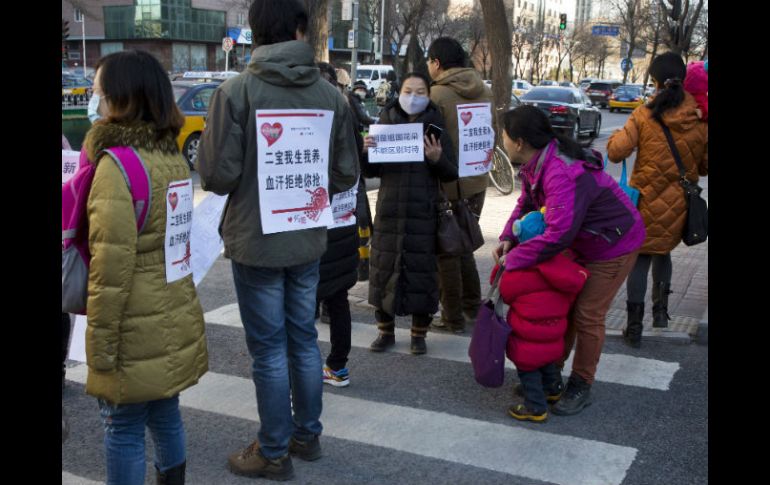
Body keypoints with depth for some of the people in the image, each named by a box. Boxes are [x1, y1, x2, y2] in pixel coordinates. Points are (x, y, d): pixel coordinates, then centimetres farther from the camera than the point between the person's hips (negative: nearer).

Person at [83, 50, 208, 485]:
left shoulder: (115, 164, -19)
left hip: (136, 331, -8)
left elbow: (111, 267, -21)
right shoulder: (172, 156, 5)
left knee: (124, 429, 6)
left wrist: (100, 345, -14)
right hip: (175, 320, 8)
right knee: (165, 415, 20)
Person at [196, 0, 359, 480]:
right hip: (309, 240, 4)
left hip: (256, 242, -4)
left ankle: (274, 453, 20)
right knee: (304, 340, 18)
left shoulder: (235, 91, -14)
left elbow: (217, 175, -15)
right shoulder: (331, 94, -3)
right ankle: (307, 435, 32)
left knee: (269, 350, 6)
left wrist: (251, 178, 7)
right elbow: (346, 174, 1)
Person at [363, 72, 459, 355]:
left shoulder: (435, 128, 2)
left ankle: (419, 334, 17)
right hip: (389, 211, 2)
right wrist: (366, 152, -12)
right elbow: (371, 172, 9)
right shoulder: (386, 124, 7)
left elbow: (451, 175, 0)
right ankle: (386, 331, 21)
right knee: (384, 268, 5)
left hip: (423, 214, -2)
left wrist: (437, 158, -20)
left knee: (421, 270, 1)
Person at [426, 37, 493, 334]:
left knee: (447, 252, 6)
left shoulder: (437, 95, -16)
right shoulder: (483, 91, 4)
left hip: (448, 184, -6)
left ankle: (453, 318, 13)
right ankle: (473, 307, 28)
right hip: (477, 181, 6)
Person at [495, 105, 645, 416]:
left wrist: (514, 260, -33)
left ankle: (581, 387, 14)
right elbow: (527, 203, 4)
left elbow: (558, 235, -43)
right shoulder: (537, 164, -6)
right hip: (583, 242, 9)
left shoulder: (563, 175, -38)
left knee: (587, 315, -4)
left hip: (614, 246, -9)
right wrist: (508, 238, -14)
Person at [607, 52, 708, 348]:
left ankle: (634, 326, 6)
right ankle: (661, 307, 20)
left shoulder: (643, 116, -12)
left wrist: (616, 136, 7)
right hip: (679, 204, 2)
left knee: (641, 257, 8)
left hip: (647, 199, -2)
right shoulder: (699, 121, -5)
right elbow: (704, 167, 4)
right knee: (663, 251, 26)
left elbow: (616, 152, -13)